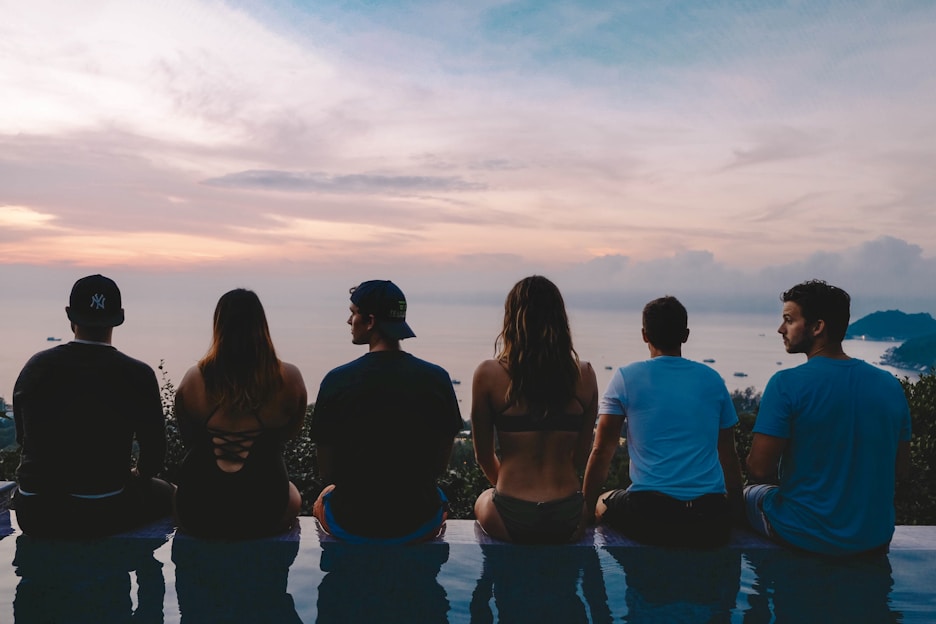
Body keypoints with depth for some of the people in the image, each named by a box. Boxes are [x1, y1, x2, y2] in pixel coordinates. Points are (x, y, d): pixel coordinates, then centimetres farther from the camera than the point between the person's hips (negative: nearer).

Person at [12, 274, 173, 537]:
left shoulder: (35, 367, -2)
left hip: (34, 516, 4)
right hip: (103, 515, -4)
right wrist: (135, 475, 18)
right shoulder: (138, 375, -12)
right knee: (164, 493, 24)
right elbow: (154, 450, -4)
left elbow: (22, 437, 11)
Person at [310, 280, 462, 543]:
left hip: (350, 525, -1)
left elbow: (326, 472, -6)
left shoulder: (337, 380, -16)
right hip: (420, 524, 1)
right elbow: (441, 464, 0)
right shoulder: (437, 378, -10)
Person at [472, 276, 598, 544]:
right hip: (568, 523, 2)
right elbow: (581, 456, 6)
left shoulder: (489, 374, -9)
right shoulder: (584, 375, -3)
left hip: (510, 522, -2)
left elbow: (484, 456, 1)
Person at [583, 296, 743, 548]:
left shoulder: (626, 377, 1)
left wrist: (587, 507, 14)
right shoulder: (712, 380, 9)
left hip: (649, 518, -2)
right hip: (712, 523, 3)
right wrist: (736, 510, 28)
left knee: (603, 503, 27)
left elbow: (602, 451, 2)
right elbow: (729, 456, 15)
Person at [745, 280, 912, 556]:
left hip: (807, 538, -5)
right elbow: (900, 468, 5)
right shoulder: (890, 385, -3)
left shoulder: (786, 384, -20)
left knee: (748, 496, 24)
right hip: (876, 539, 5)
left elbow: (759, 469, -20)